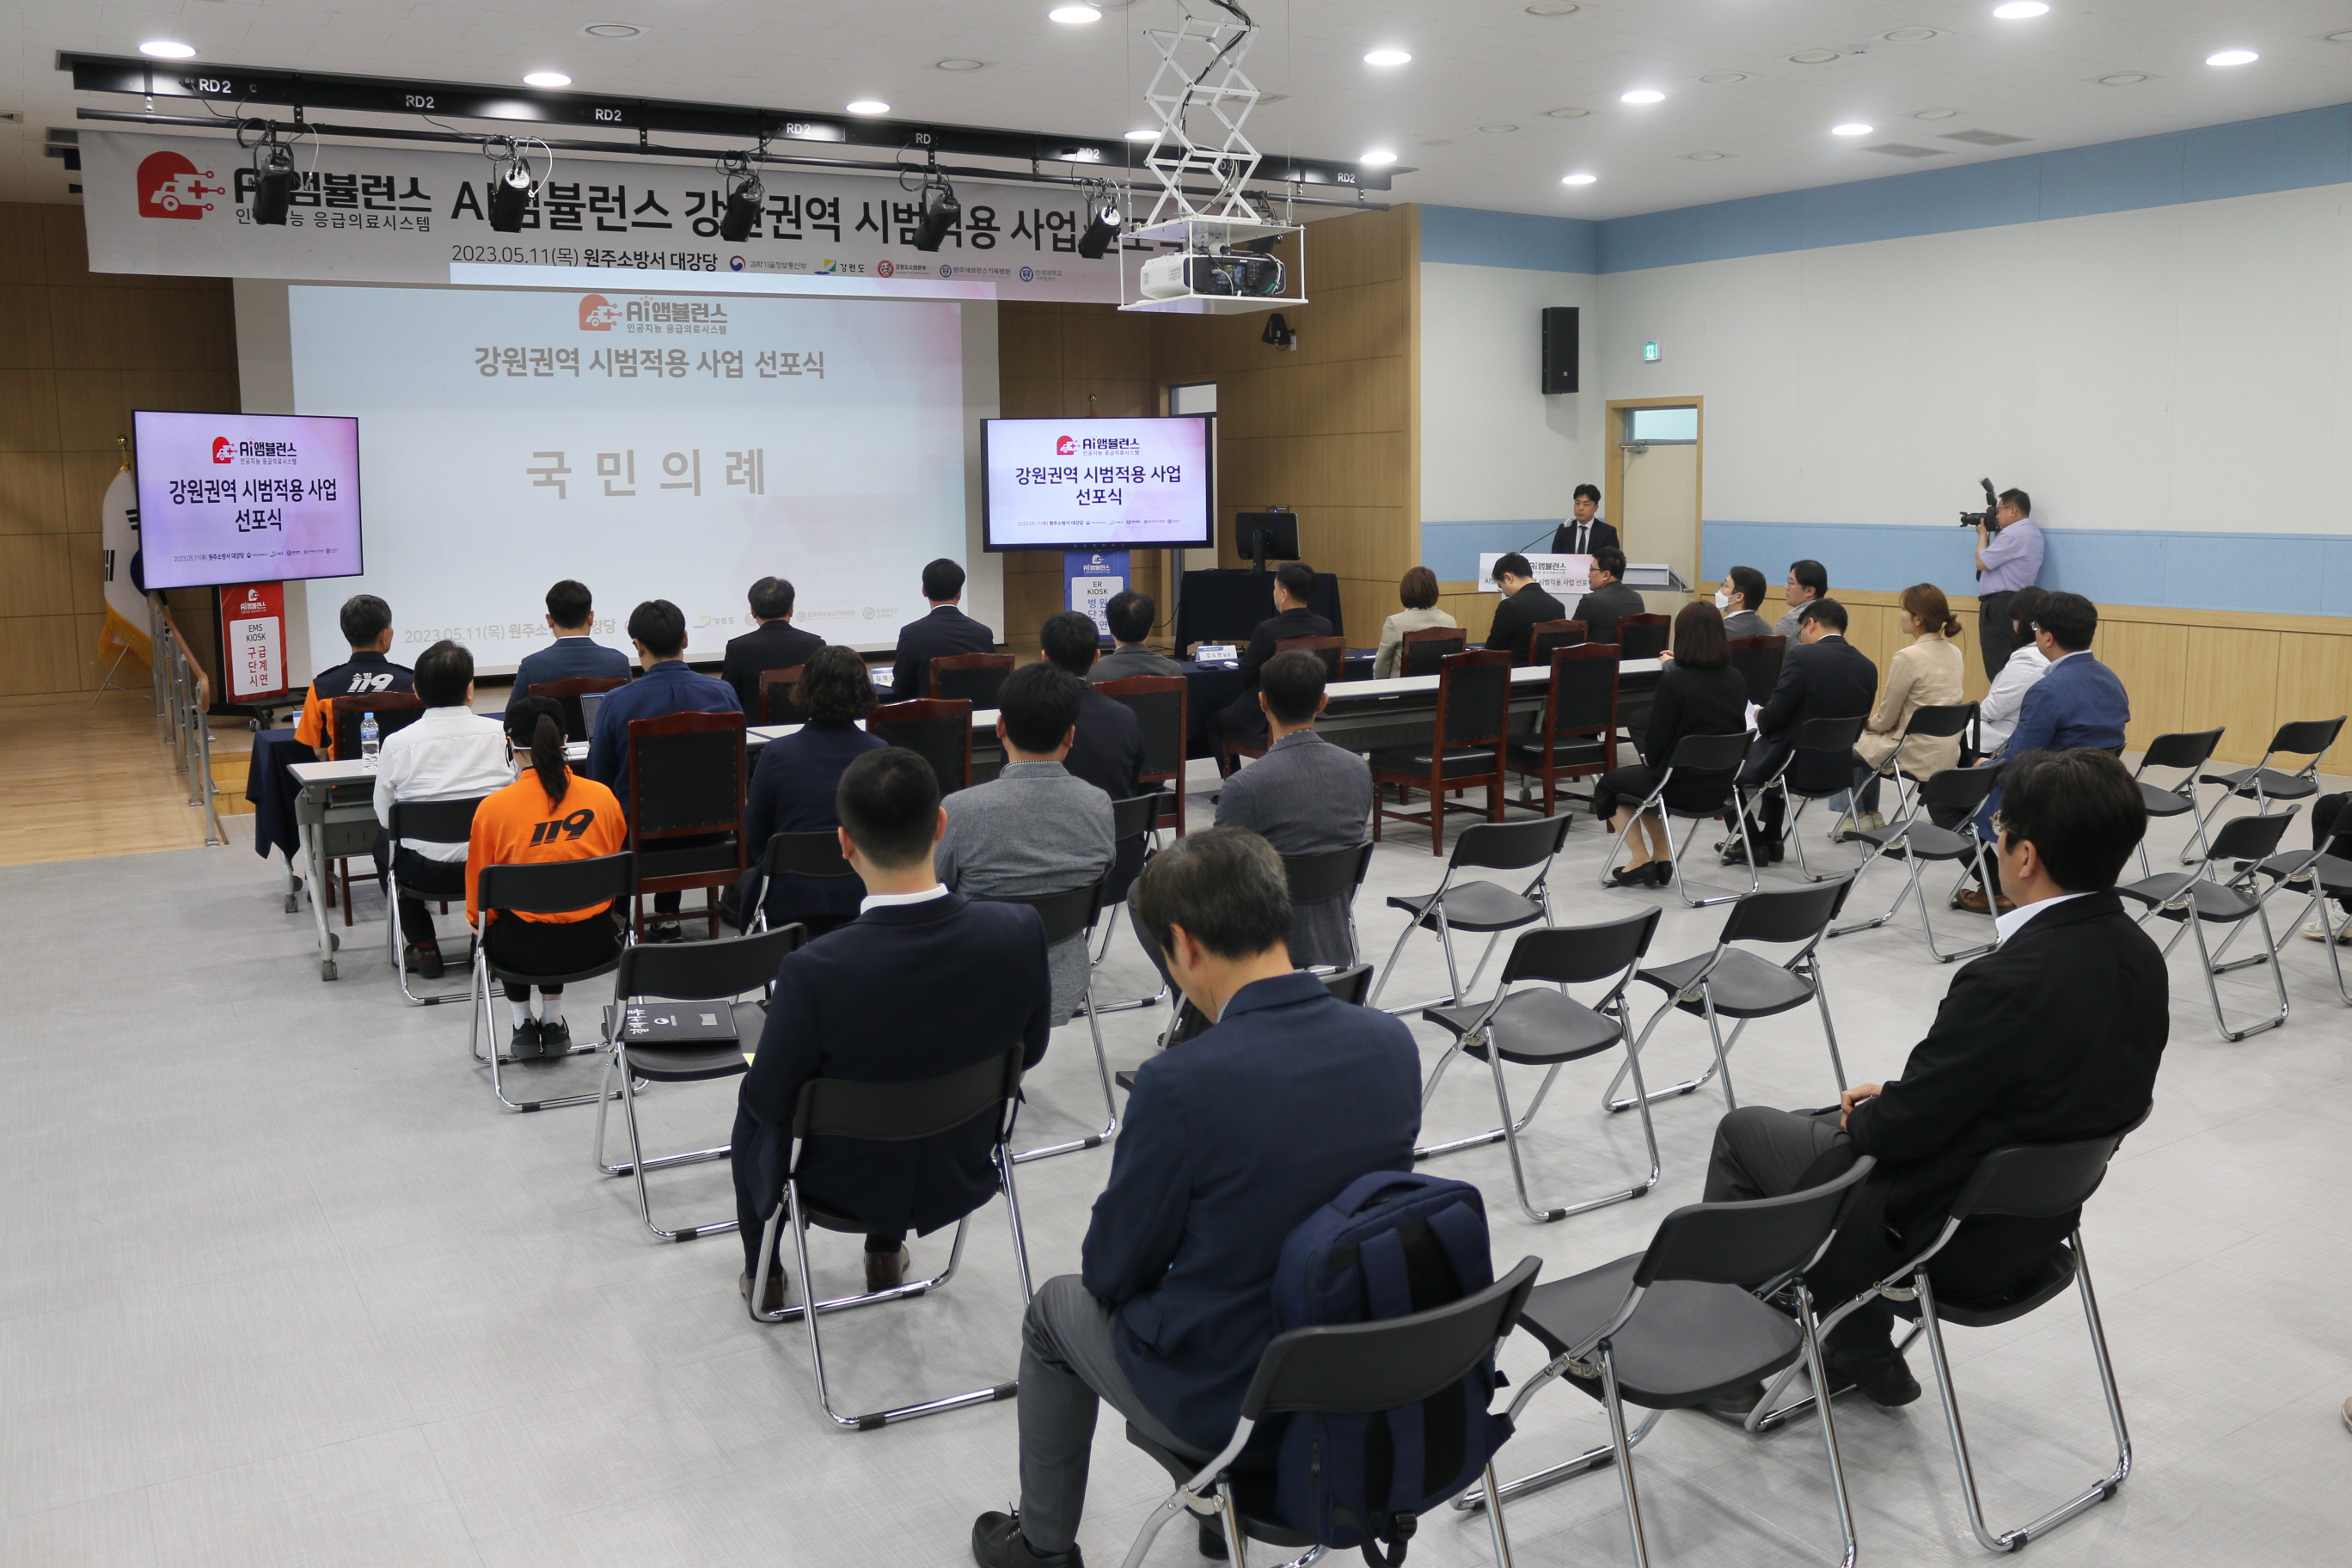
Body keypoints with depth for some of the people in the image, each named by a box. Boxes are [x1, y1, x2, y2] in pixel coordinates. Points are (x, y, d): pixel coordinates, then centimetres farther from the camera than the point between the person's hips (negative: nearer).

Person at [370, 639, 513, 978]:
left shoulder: (397, 743, -7)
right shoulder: (501, 734, -6)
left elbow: (384, 816, 1)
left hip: (427, 872, -1)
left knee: (383, 847, 32)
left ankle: (424, 946, 28)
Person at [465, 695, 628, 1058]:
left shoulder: (493, 807, -11)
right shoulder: (602, 796, -5)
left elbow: (479, 893, 0)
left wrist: (480, 923, 22)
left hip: (526, 950, -1)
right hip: (593, 946, 2)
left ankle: (523, 1025, 32)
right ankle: (553, 1021, 36)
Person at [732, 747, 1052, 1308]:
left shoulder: (813, 972, -34)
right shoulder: (1020, 932, -25)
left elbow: (768, 1100, -18)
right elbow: (1029, 1050, -6)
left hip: (842, 1185, -3)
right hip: (964, 1174, 3)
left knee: (751, 1102, 30)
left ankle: (764, 1275, 48)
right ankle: (886, 1252, 51)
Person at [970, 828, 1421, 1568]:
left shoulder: (1179, 1083, -29)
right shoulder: (1392, 1042, -10)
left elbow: (1114, 1269, -14)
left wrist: (1107, 1269, 10)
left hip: (1231, 1403, -5)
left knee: (1057, 1307, 23)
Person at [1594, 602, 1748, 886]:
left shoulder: (1674, 681, -19)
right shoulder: (1737, 681, -2)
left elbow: (1656, 743, -14)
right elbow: (1734, 731, 9)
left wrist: (1649, 758, 9)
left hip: (1683, 787, -6)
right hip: (1723, 786, 6)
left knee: (1608, 783, 21)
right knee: (1644, 774, 33)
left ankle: (1642, 861, 18)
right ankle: (1660, 860, 28)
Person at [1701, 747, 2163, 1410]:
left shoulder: (2009, 982, -33)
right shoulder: (2140, 957, -6)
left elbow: (1902, 1127, -22)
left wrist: (1866, 1109, 0)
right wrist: (1890, 1098, 6)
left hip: (1953, 1236, -8)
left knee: (1742, 1130, 13)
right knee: (1813, 1123, 27)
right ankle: (1863, 1353, 33)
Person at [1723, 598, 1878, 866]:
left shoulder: (1802, 656, -18)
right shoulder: (1867, 667, 1)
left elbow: (1774, 715, -17)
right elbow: (1855, 722, 10)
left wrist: (1760, 717, 7)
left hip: (1800, 767, -7)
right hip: (1840, 769, 7)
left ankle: (1754, 844, 20)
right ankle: (1771, 842, 38)